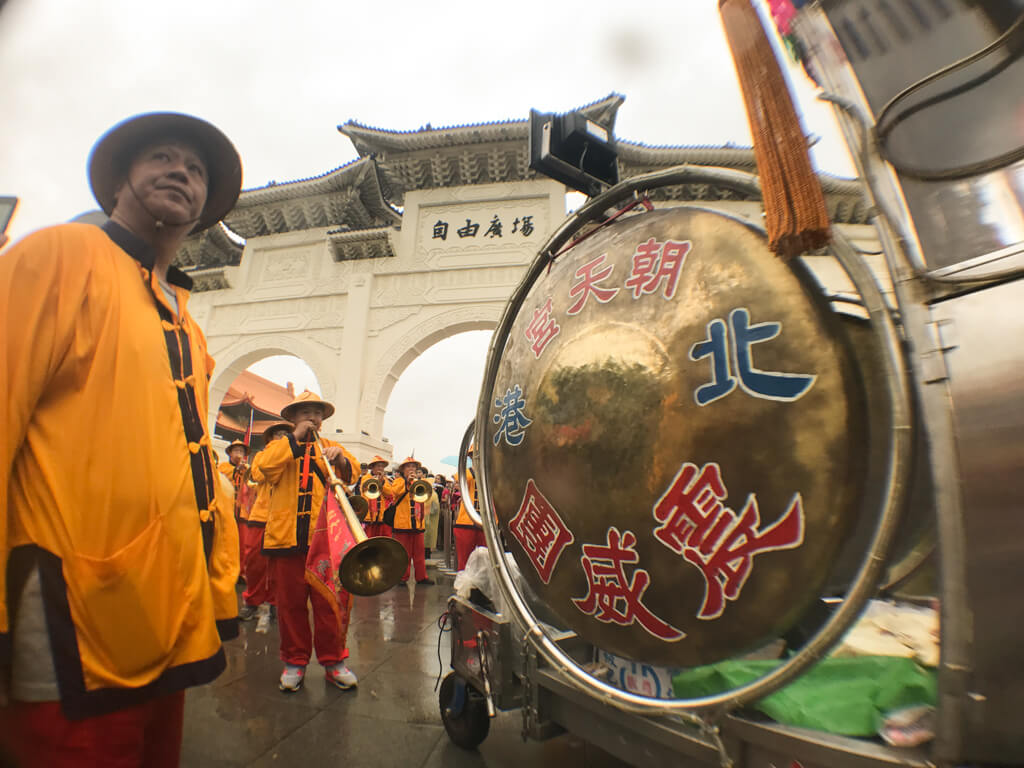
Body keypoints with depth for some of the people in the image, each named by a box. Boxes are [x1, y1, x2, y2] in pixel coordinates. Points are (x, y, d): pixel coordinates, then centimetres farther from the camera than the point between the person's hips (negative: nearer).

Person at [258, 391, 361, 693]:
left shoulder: (331, 447, 15)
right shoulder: (281, 445, 14)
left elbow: (352, 473, 0)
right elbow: (266, 467, -7)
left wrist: (341, 458, -20)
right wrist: (295, 437, -8)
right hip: (287, 535, 0)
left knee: (331, 601, 1)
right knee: (290, 603, 8)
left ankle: (333, 661, 15)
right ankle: (295, 661, 23)